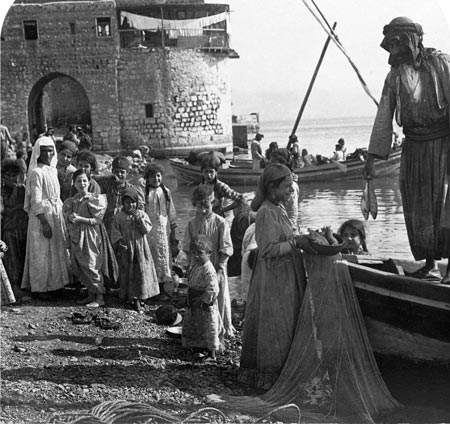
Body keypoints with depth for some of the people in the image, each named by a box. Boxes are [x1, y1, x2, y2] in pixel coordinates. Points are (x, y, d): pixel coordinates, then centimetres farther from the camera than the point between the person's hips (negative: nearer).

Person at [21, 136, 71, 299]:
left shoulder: (53, 170, 10)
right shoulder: (36, 172, -15)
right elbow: (36, 201, -18)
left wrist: (61, 216, 12)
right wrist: (44, 223, -21)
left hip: (56, 214, 8)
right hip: (42, 216, -8)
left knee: (55, 251, 14)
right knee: (42, 253, 1)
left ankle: (51, 284, 26)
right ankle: (39, 287, 11)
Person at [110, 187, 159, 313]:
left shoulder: (142, 214, 3)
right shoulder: (119, 217, 2)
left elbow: (147, 229, -8)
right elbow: (115, 233, 1)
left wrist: (138, 218, -16)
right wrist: (119, 242, -15)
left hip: (140, 249, 1)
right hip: (126, 250, 0)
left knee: (142, 272, 0)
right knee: (128, 274, 0)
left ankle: (141, 297, 12)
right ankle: (134, 300, 7)